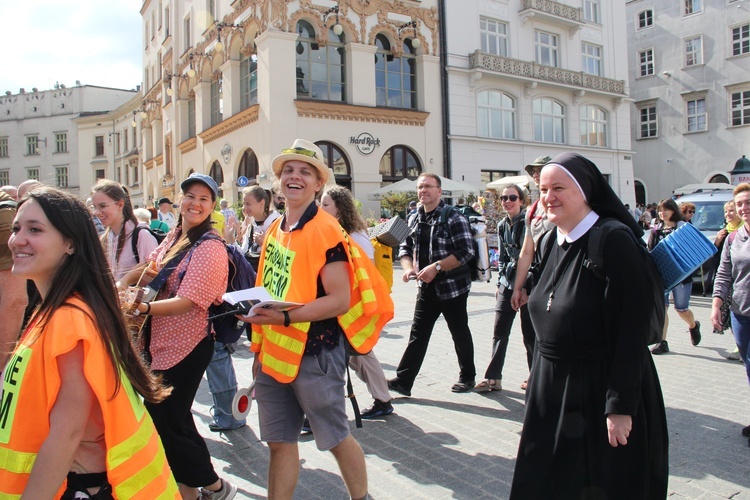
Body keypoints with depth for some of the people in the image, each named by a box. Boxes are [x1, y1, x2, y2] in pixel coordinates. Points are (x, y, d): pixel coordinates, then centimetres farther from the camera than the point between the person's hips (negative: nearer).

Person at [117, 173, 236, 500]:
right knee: (167, 415, 16)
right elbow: (151, 266, 25)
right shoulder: (174, 237, 9)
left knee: (167, 421, -2)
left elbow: (189, 301, -24)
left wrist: (143, 308, -32)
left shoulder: (210, 247, -16)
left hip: (187, 345, -8)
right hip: (162, 341, 9)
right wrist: (123, 282, 8)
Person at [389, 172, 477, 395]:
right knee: (417, 334, 6)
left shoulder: (453, 218, -12)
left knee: (460, 333, 10)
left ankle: (467, 377, 28)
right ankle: (403, 381, 10)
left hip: (452, 286, -5)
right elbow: (406, 247, 14)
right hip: (426, 287, 6)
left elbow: (466, 251, -18)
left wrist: (436, 267, -24)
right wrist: (409, 267, -6)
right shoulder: (414, 219, 8)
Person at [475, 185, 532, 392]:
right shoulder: (502, 225, 10)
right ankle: (493, 377, 10)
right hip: (507, 282, 6)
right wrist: (500, 283, 14)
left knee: (529, 332, 4)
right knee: (499, 331, 4)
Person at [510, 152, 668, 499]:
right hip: (552, 390, 7)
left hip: (601, 392, -7)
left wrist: (621, 406, -21)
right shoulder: (550, 243, 5)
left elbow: (631, 330, -20)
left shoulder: (614, 241, -17)